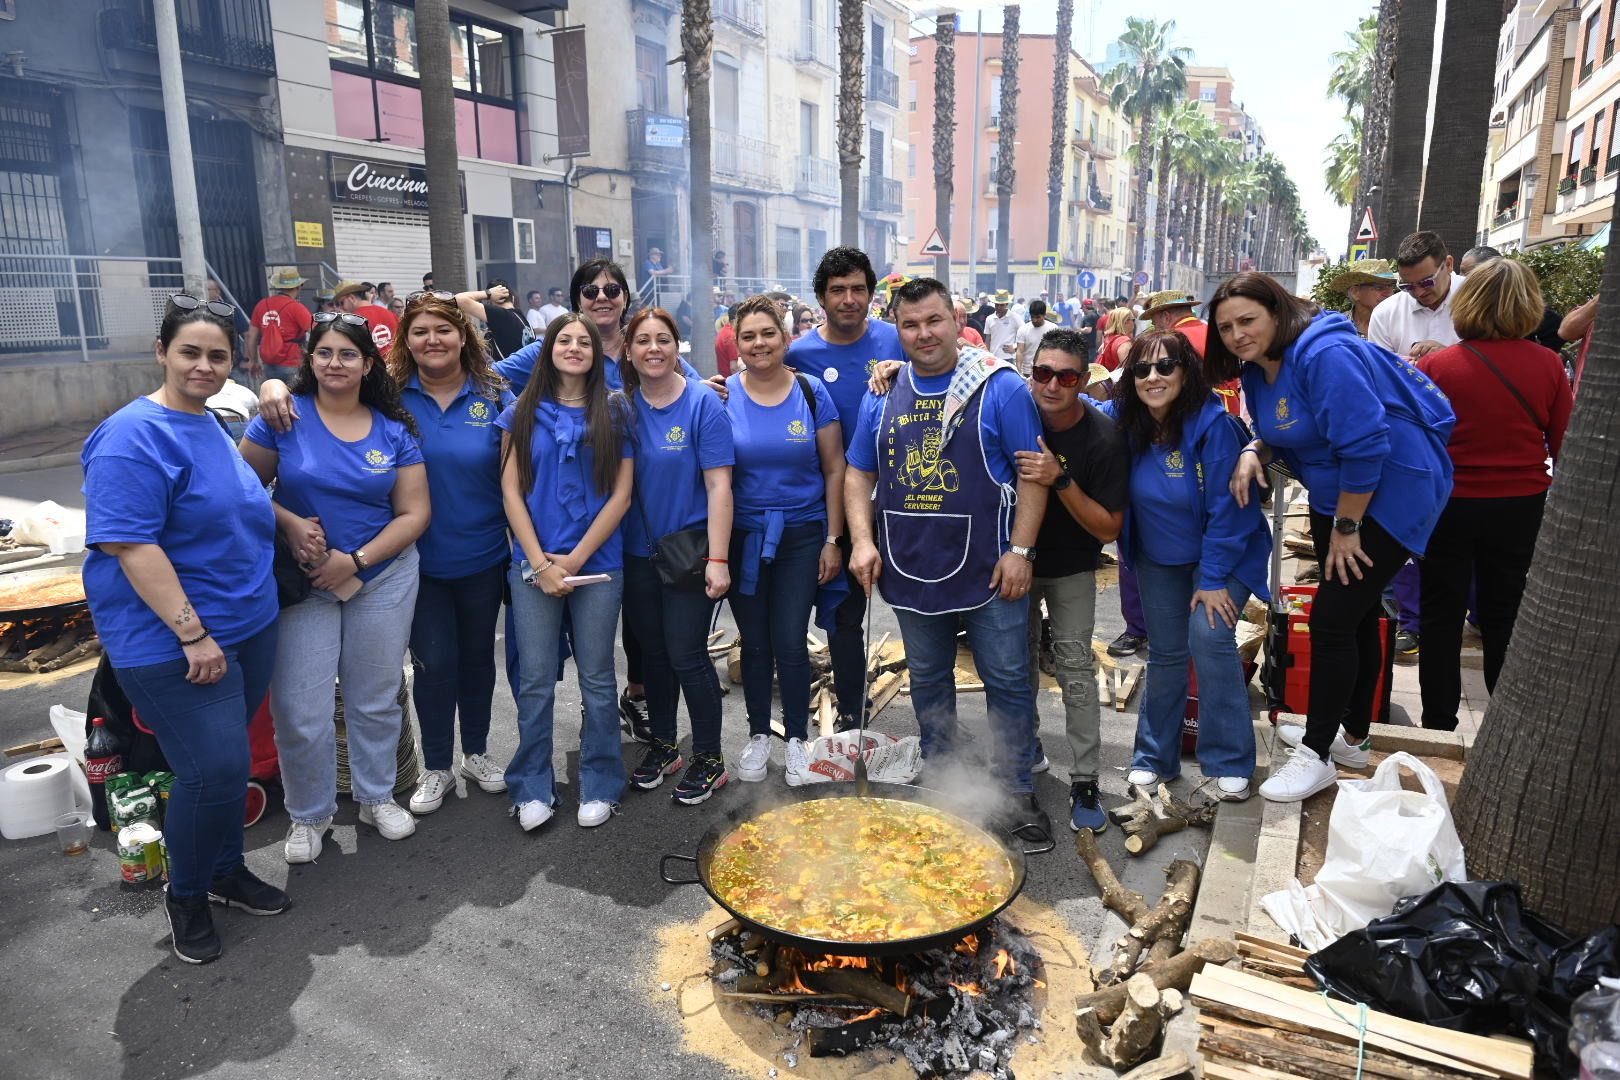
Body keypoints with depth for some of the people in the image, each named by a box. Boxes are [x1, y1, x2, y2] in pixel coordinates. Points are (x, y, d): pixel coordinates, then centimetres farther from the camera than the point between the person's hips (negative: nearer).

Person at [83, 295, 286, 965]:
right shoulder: (134, 438, -16)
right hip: (173, 641, -8)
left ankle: (226, 871, 36)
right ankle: (186, 895, 17)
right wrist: (192, 633, -23)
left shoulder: (210, 425, 10)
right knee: (215, 769, -8)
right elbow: (130, 545, -22)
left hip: (248, 627, 8)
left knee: (225, 761, 18)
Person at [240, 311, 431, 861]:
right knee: (300, 712, 0)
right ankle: (309, 815, 22)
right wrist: (290, 524, -17)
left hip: (383, 578, 1)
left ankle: (377, 797, 33)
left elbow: (414, 513, -3)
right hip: (301, 582, -1)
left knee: (376, 700, 13)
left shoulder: (394, 431, -1)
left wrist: (356, 559, -13)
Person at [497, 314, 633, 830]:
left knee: (597, 679, 7)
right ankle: (533, 789, 19)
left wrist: (574, 560, -8)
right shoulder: (522, 412, 6)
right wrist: (541, 563, -8)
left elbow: (621, 494, -2)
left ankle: (599, 786, 21)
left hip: (597, 561, 0)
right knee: (535, 681, 4)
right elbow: (511, 491, 2)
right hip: (533, 563, 1)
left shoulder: (612, 412, 3)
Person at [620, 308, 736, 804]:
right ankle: (662, 745, 33)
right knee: (653, 653, 15)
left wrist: (718, 559, -17)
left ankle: (709, 760, 17)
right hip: (637, 552, 4)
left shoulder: (703, 402, -9)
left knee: (687, 656, -1)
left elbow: (718, 485, -12)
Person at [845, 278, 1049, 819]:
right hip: (909, 568, 4)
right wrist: (863, 540, -2)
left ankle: (1016, 785, 23)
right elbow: (859, 474, 11)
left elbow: (1032, 473, -7)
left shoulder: (1001, 387, -6)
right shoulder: (883, 394, 7)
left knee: (1007, 680, 5)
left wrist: (1020, 551, -13)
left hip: (987, 569, -4)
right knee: (927, 678, 17)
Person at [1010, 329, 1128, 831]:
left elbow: (1108, 528, -21)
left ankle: (1084, 781, 2)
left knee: (1075, 668, -7)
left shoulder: (1104, 439, -22)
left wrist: (1061, 481, -36)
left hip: (1071, 570, -2)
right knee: (1019, 658, 13)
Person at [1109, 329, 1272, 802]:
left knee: (1209, 636, -21)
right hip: (1158, 559, 5)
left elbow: (1228, 508, -23)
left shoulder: (1214, 423, -25)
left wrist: (1213, 578, -21)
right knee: (1165, 653, 9)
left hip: (1223, 555, -4)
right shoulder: (1126, 421, -11)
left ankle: (1229, 762, -5)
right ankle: (1155, 756, 23)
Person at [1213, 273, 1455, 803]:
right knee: (1357, 616, 19)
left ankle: (1316, 754, 5)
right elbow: (1281, 433, 15)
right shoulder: (1258, 370, 3)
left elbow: (1365, 445, -29)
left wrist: (1346, 527, -20)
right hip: (1336, 495, 10)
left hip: (1392, 491, -9)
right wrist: (1253, 452, -9)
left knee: (1333, 618, -9)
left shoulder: (1325, 355, -26)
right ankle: (1353, 737, 34)